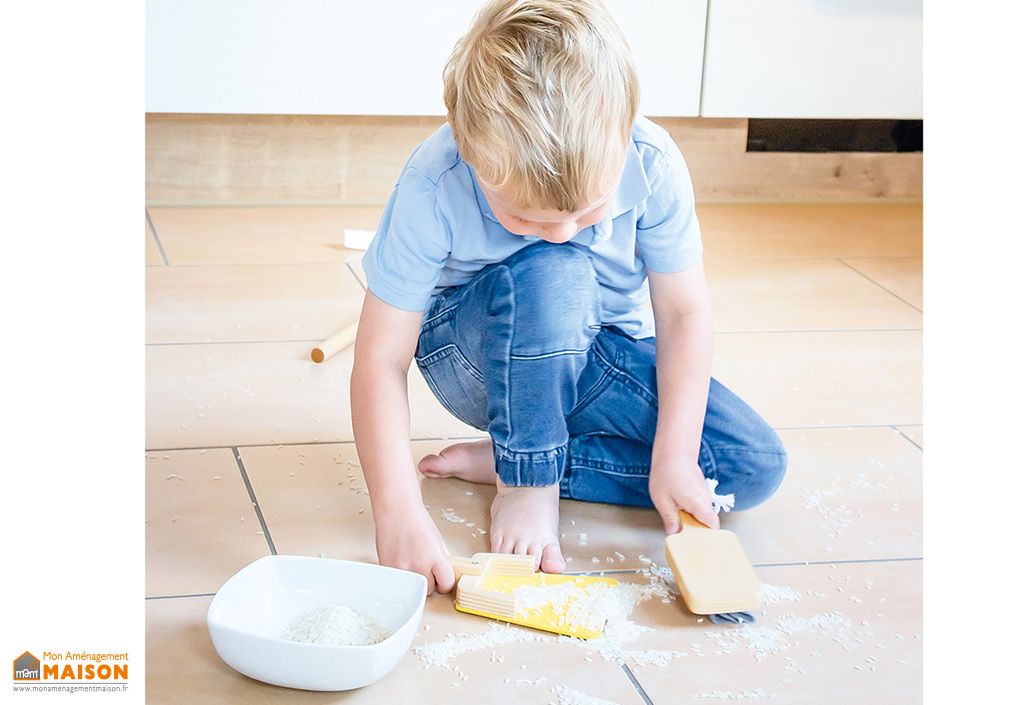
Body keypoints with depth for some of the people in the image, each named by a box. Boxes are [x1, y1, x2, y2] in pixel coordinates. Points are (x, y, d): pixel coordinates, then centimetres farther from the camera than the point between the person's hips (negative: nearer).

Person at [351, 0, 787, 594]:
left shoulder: (652, 164, -25)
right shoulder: (432, 190, -31)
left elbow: (683, 311, -14)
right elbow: (381, 362, -27)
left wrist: (675, 457, -22)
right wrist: (399, 513, -37)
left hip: (604, 353, 4)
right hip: (473, 361, -4)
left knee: (758, 467, -13)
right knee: (551, 274, -38)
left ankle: (499, 461, -8)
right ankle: (526, 481, -16)